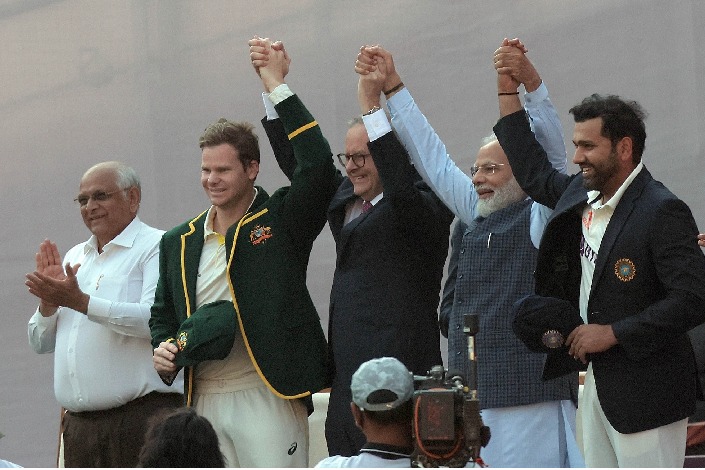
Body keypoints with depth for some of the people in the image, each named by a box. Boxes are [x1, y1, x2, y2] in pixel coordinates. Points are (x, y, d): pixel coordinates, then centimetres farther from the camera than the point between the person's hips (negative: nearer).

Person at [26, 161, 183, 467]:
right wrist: (48, 300, 1)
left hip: (141, 416, -7)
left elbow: (157, 319, -18)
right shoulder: (75, 257, 22)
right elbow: (41, 344, 22)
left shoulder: (157, 247, -1)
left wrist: (80, 302, -21)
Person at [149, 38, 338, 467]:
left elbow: (318, 167, -14)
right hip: (203, 401, 5)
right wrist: (163, 349, 2)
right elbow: (163, 315, 26)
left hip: (265, 397, -5)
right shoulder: (179, 243, 16)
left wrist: (277, 86, -11)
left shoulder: (281, 222, 2)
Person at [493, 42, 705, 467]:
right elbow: (534, 173, 28)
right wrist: (508, 91, 23)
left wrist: (613, 333, -18)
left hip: (646, 390, -9)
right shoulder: (582, 196, 9)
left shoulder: (663, 212, -16)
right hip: (597, 382, 9)